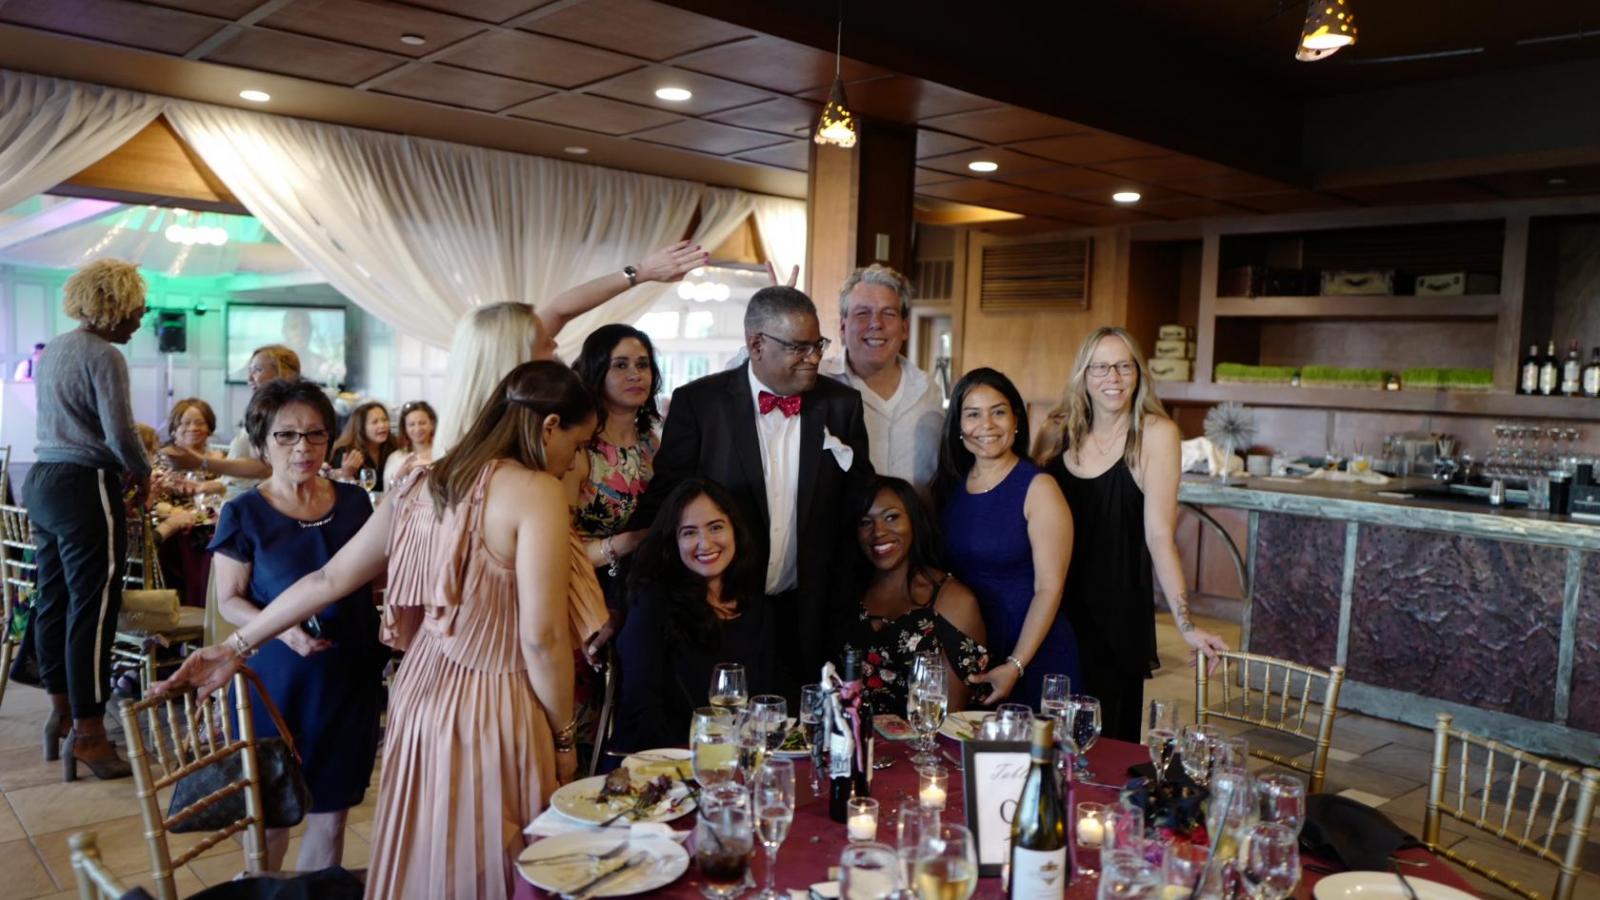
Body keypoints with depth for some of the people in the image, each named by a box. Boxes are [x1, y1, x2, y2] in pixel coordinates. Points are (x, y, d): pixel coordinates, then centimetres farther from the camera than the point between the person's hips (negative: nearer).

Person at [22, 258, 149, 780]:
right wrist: (142, 473, 0)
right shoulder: (104, 356, -14)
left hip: (43, 480, 9)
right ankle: (87, 733, 0)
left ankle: (62, 713, 29)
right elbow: (121, 433, -19)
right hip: (85, 487, -9)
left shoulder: (53, 349, 14)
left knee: (53, 600, 16)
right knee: (92, 608, -4)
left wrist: (121, 466, 13)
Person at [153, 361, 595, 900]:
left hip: (422, 693, 7)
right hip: (491, 711, -7)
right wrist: (564, 737, -8)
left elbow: (329, 580, 9)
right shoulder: (537, 490, -17)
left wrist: (236, 647, 18)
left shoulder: (423, 485, 6)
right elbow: (542, 638, -20)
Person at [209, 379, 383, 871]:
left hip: (351, 674, 3)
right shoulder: (244, 513, -9)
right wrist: (281, 628, -22)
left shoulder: (354, 501, 1)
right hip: (276, 678, -3)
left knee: (332, 808, 13)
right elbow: (229, 601, -6)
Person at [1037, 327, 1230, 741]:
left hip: (1118, 611, -3)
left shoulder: (1156, 433, -10)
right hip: (1056, 606, 3)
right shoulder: (1060, 433, 2)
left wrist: (1186, 625, -16)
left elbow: (1158, 535, -13)